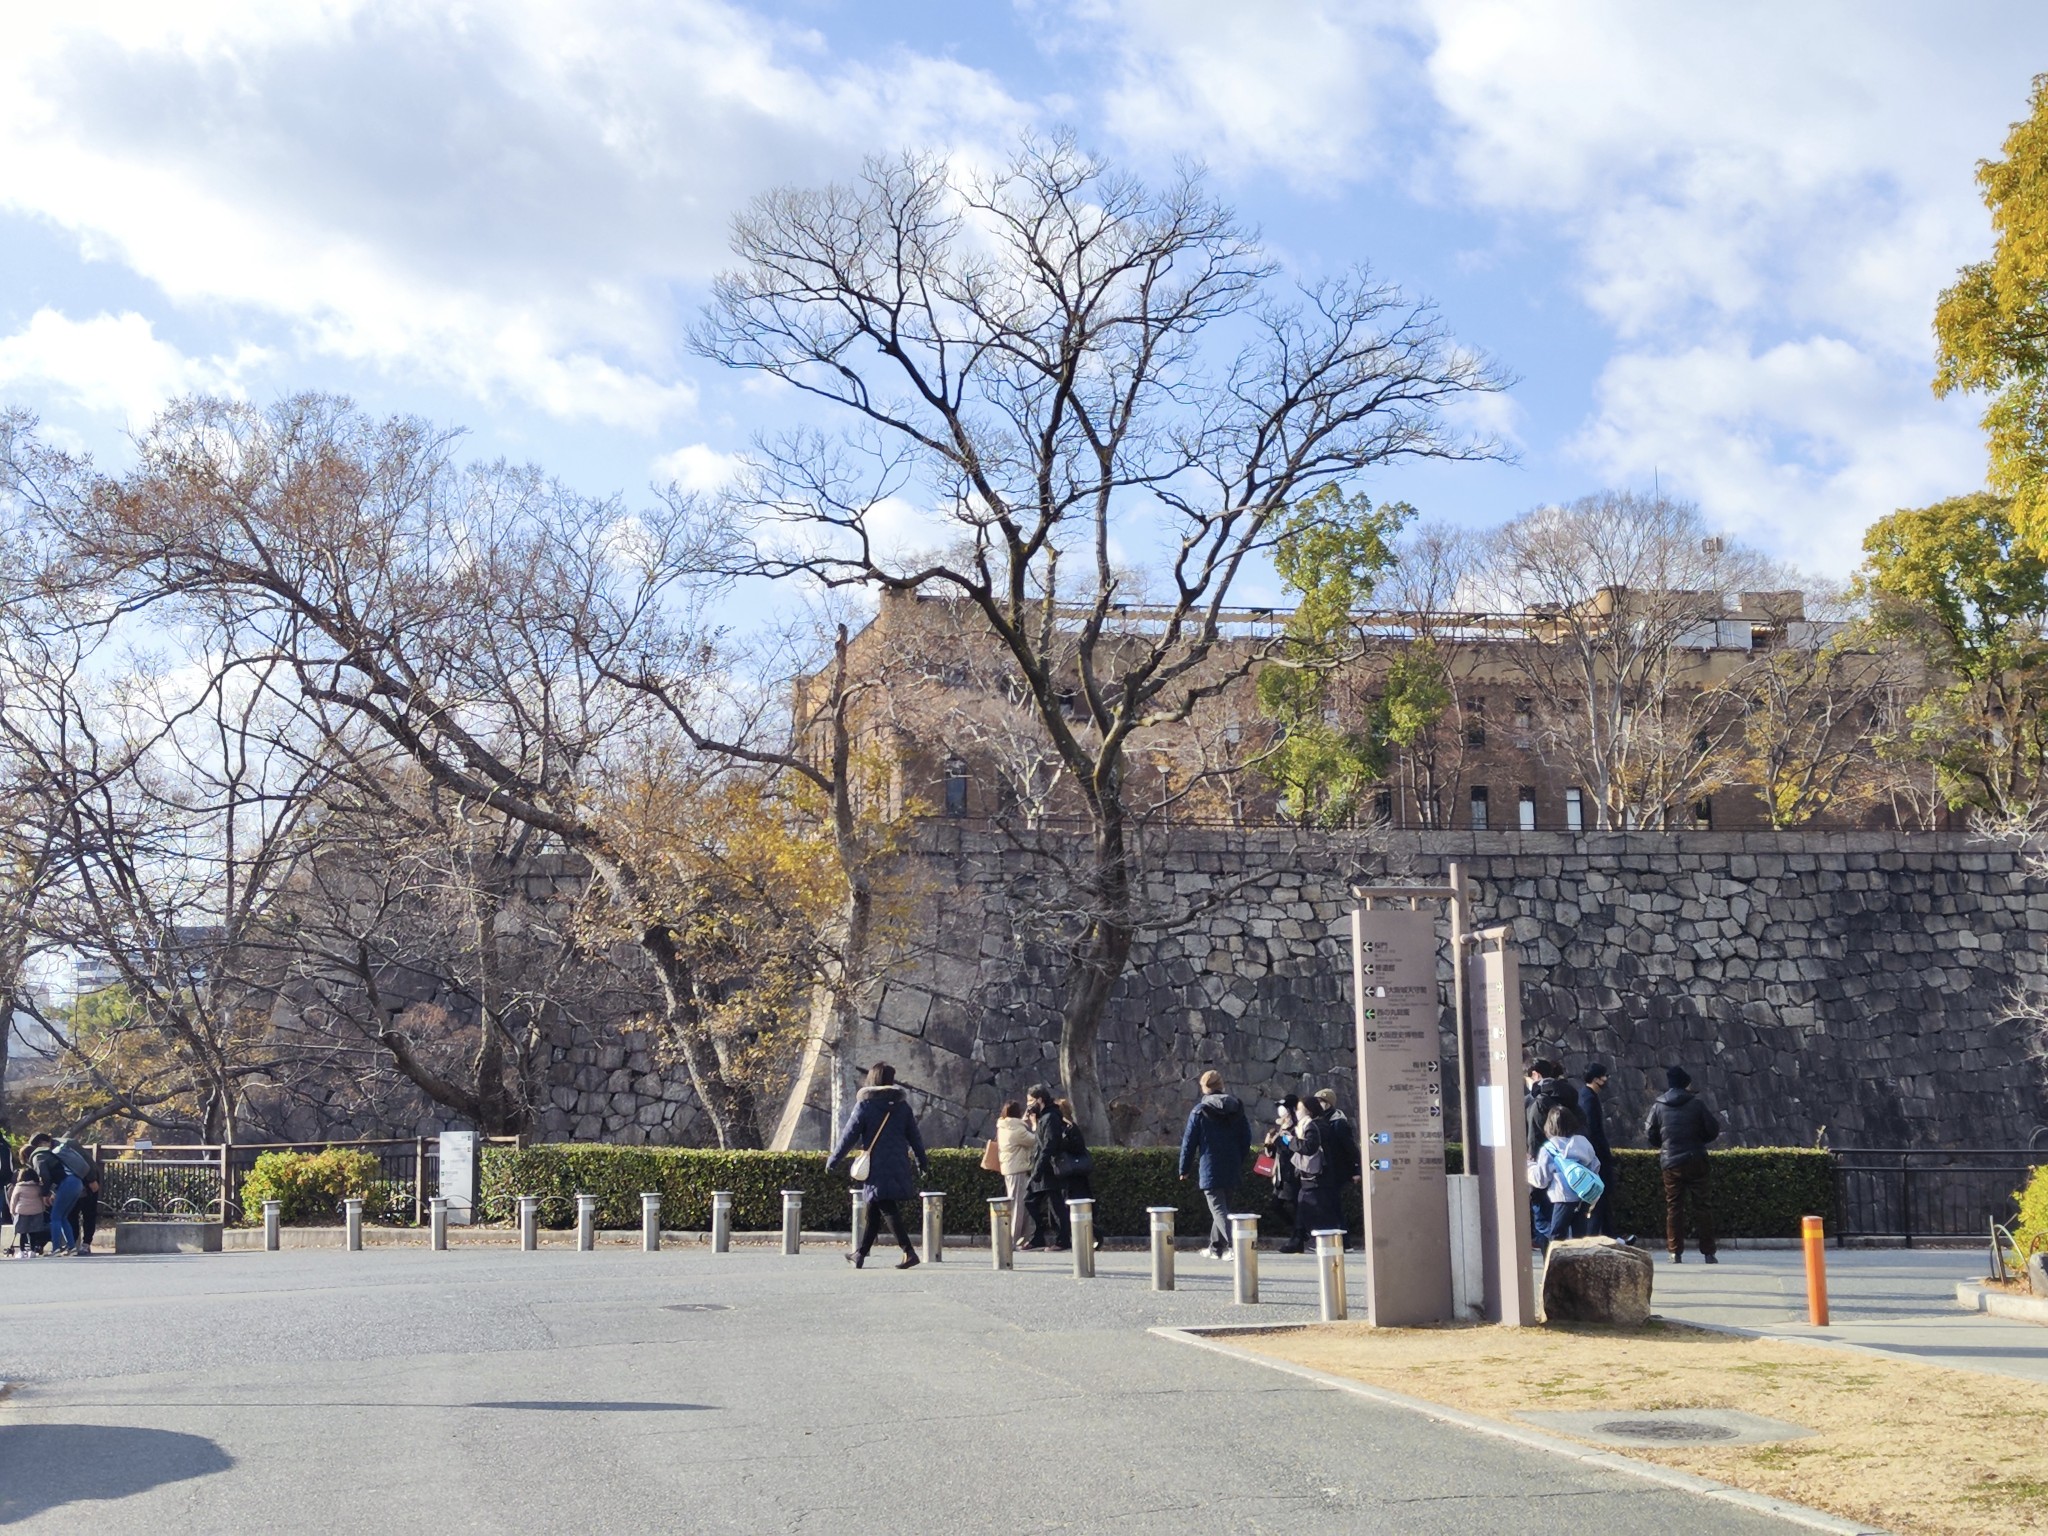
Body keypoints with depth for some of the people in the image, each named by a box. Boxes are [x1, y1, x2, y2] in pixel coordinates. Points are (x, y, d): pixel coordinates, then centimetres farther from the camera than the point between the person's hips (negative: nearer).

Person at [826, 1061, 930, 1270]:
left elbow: (849, 1136, -6)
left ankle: (909, 1252, -19)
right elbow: (915, 1138, 11)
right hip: (898, 1165, 5)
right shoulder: (901, 1105, 7)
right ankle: (860, 1254, 22)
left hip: (876, 1166, -5)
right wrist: (923, 1164, 18)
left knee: (887, 1209, -8)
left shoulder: (865, 1105, -6)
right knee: (874, 1211, 14)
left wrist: (832, 1161, 3)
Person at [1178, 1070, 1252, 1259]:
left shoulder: (1199, 1111, -7)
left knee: (1218, 1209, -7)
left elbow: (1189, 1142, -5)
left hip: (1209, 1170, -5)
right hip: (1232, 1169, 5)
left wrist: (1184, 1170, 4)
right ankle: (1216, 1247, 27)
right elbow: (1246, 1138, 9)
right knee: (1223, 1206, 18)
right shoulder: (1236, 1107, 6)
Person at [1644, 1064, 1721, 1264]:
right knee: (1701, 1206, 4)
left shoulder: (1658, 1106, 0)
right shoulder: (1696, 1103, -5)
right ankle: (1708, 1253, 4)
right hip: (1695, 1161, -1)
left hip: (1670, 1163, 1)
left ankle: (1675, 1253, 3)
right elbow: (1713, 1130, -3)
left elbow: (1649, 1134, 1)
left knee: (1673, 1208, 6)